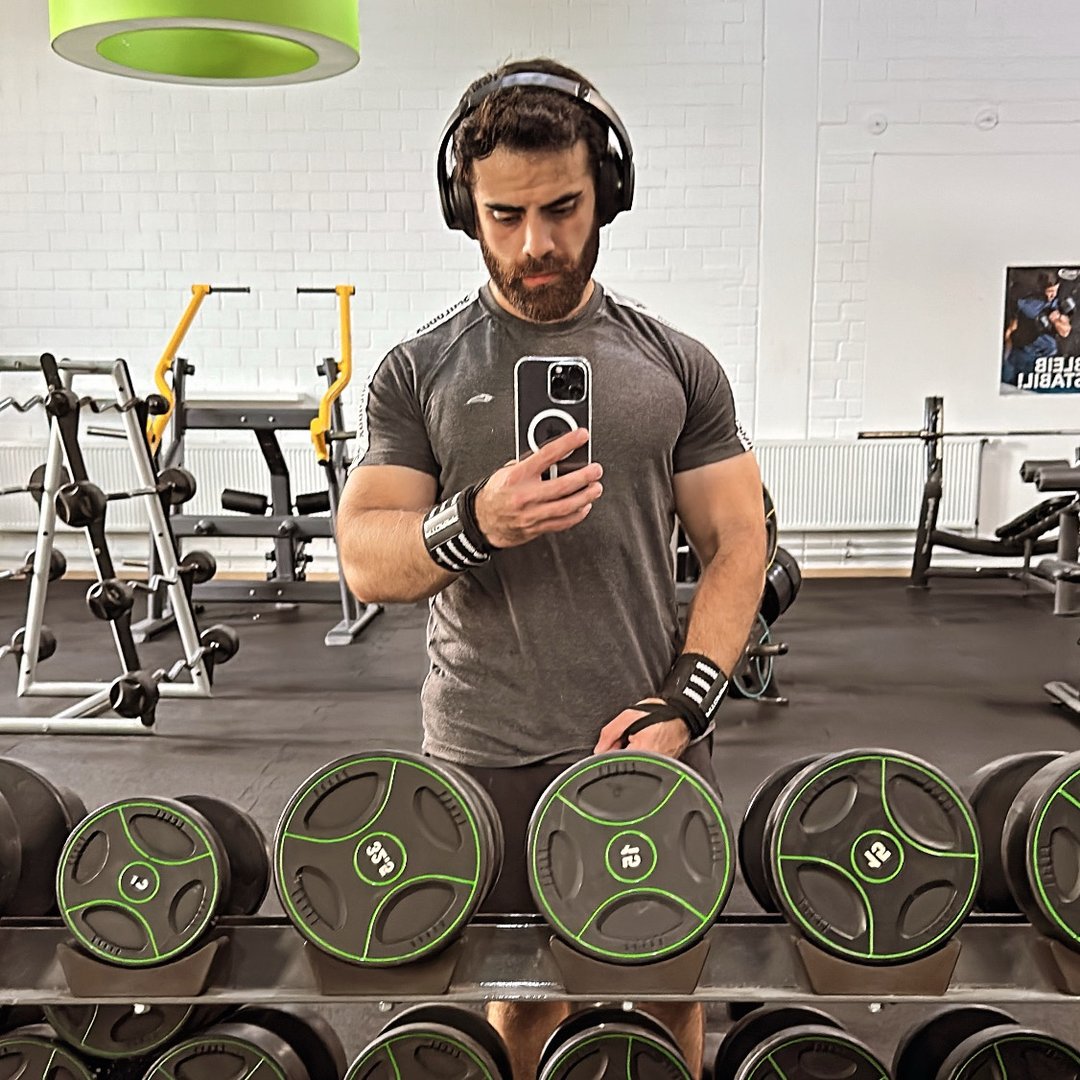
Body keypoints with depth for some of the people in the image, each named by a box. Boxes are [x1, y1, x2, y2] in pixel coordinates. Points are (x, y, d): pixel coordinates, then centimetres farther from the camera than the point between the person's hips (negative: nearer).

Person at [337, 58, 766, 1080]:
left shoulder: (675, 364, 2)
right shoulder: (417, 370, 0)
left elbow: (735, 543, 2)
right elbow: (365, 561, -5)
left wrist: (681, 705, -11)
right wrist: (473, 524, -26)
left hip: (653, 741, 1)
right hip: (488, 760, 0)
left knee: (670, 988, 16)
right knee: (525, 993, 17)